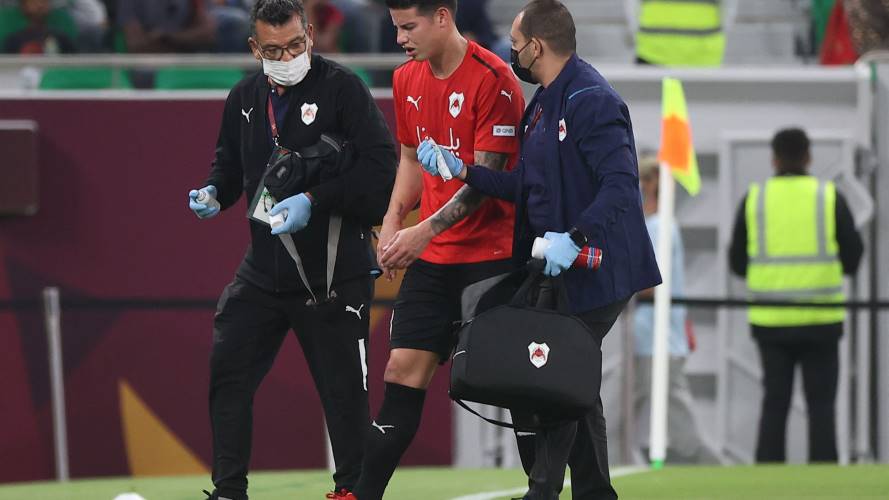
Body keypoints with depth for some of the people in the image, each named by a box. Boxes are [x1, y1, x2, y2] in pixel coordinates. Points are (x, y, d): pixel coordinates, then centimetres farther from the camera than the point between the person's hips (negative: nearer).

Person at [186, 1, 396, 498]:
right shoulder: (245, 98, 8)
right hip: (264, 269, 6)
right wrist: (214, 193, 2)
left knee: (343, 387, 0)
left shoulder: (342, 88, -11)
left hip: (334, 274, -6)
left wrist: (314, 200, -23)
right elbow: (229, 161, 23)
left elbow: (381, 167, -17)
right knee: (227, 371, 3)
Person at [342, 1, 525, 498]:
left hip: (491, 252, -6)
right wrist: (393, 221, 7)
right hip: (432, 258, 6)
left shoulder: (493, 80, -14)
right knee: (403, 375, 1)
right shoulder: (409, 80, 9)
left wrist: (427, 230, -23)